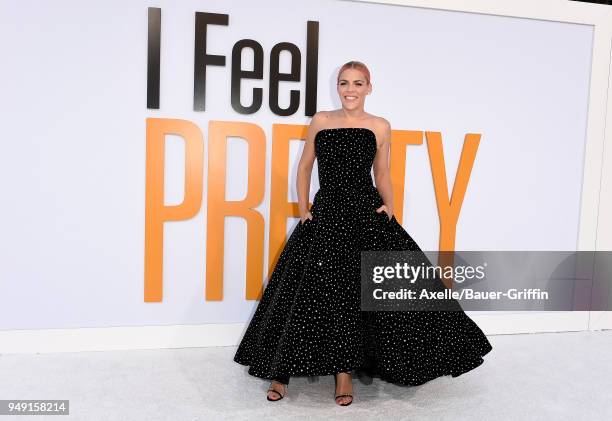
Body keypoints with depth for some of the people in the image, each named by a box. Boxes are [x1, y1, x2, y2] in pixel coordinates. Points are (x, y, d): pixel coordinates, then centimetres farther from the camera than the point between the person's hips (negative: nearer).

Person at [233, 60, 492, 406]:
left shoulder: (380, 127, 6)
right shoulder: (321, 121, 7)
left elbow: (382, 175, 13)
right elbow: (304, 168, 13)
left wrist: (389, 206, -3)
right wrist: (303, 210, 3)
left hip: (366, 214, 0)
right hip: (325, 215, 1)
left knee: (356, 295, -2)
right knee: (310, 293, 3)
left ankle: (344, 371, 16)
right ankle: (283, 371, 19)